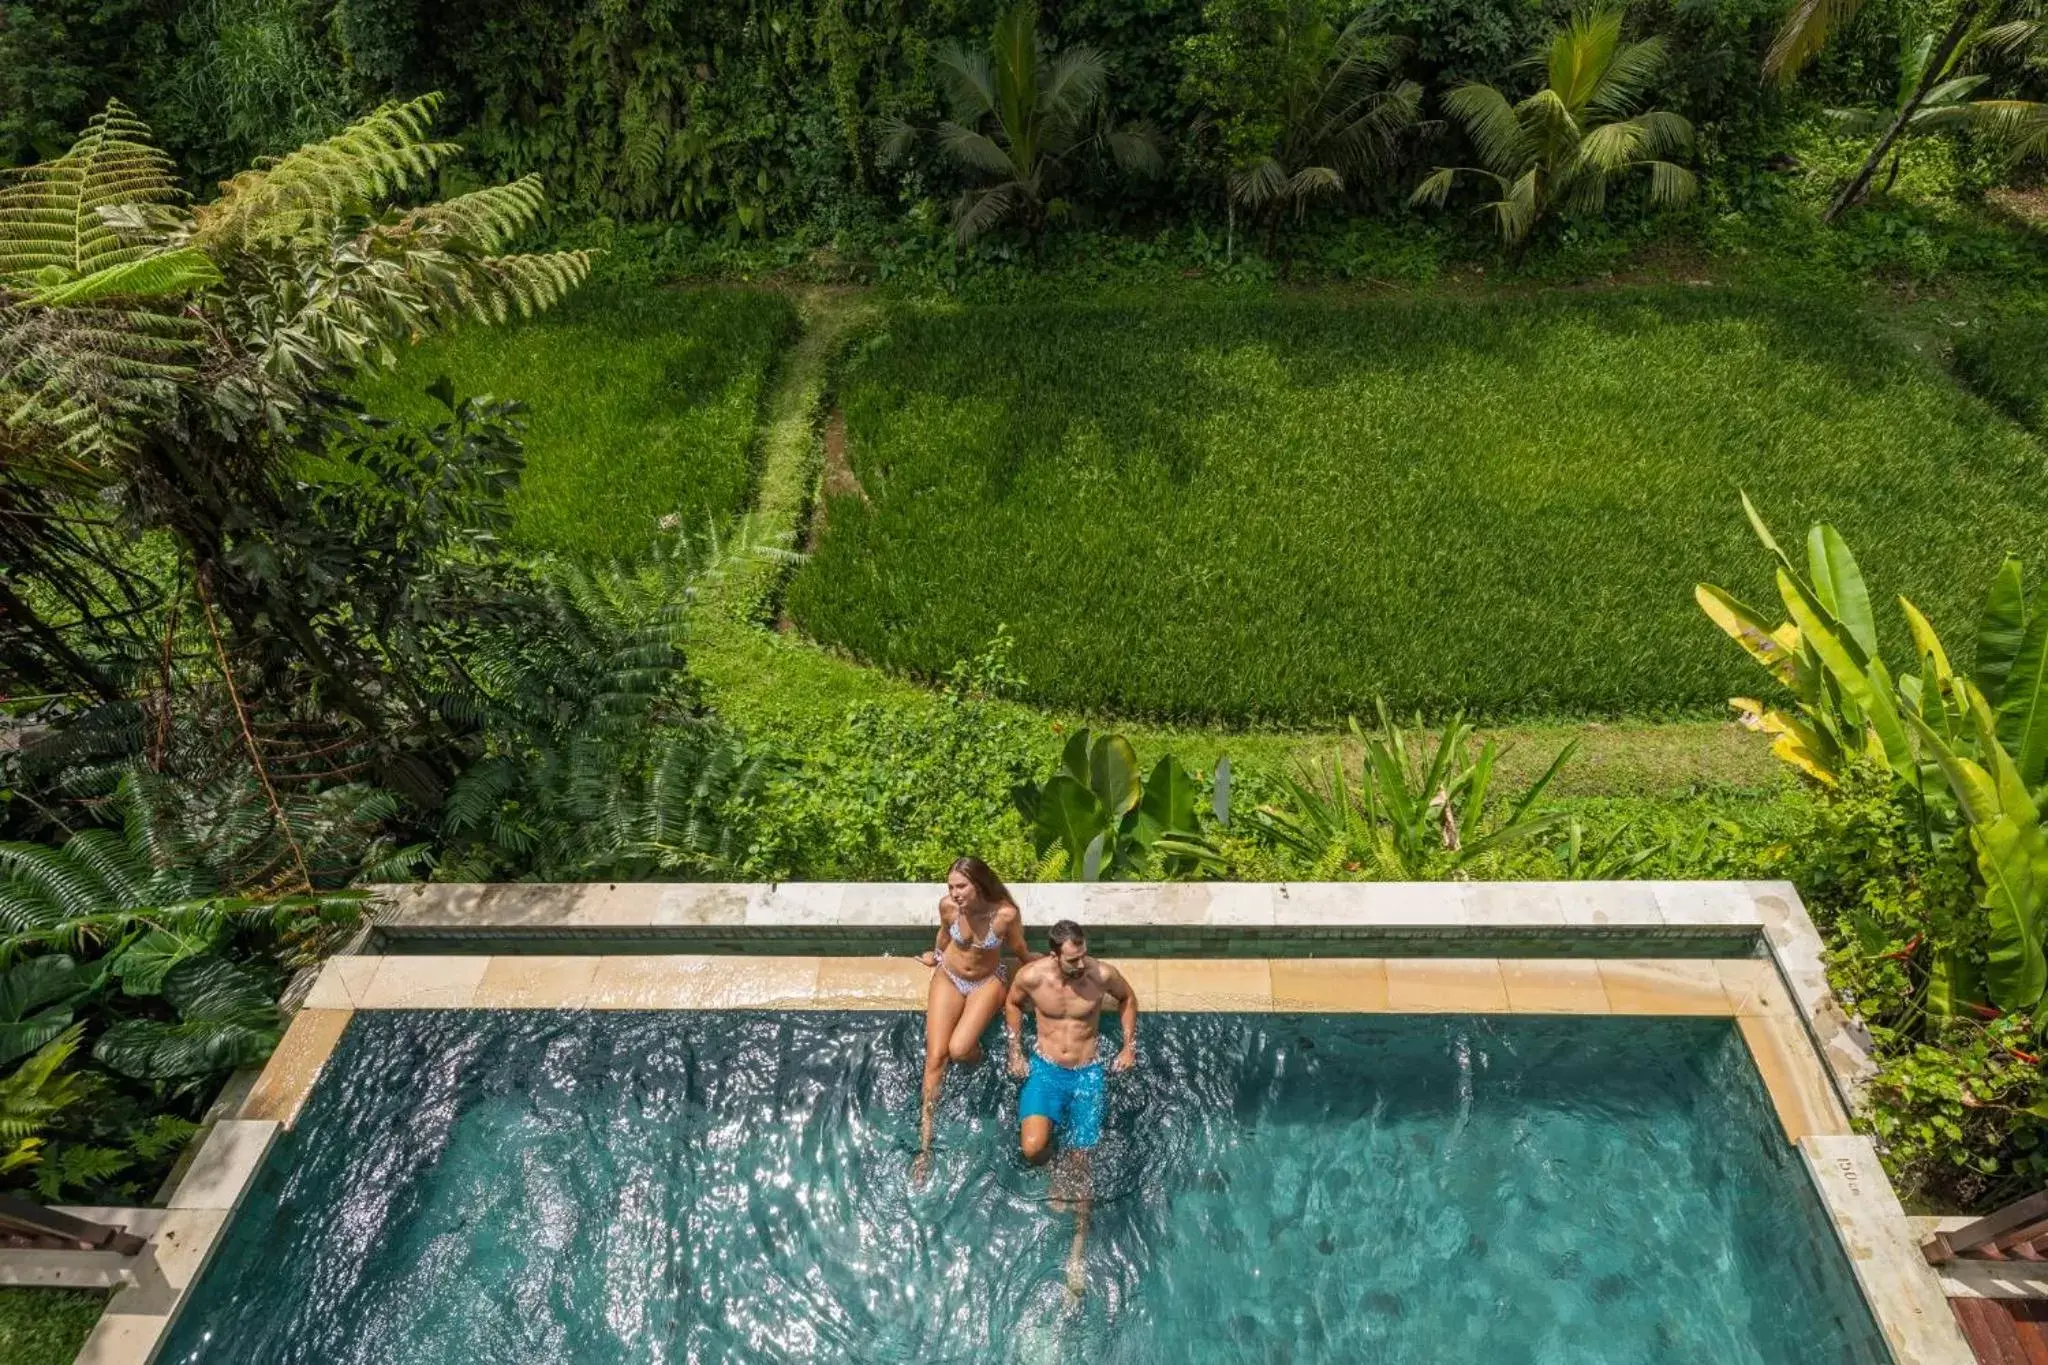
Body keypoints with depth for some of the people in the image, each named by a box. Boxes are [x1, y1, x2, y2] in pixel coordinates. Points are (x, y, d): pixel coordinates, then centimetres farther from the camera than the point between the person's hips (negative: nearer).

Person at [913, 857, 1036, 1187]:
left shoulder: (1006, 914, -29)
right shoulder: (947, 906, -20)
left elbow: (1021, 953, -8)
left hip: (987, 982, -2)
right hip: (949, 977, 2)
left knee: (959, 1049, -23)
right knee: (935, 1056, -8)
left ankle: (975, 1053, 17)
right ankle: (925, 1139, 3)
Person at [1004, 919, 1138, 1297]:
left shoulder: (1102, 975, -17)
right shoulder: (1031, 976, -16)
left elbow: (1128, 999, 7)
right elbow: (1012, 1004, 8)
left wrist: (1129, 1046, 3)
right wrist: (1015, 1051, 5)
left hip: (1088, 1073, 0)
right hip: (1045, 1068, 0)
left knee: (1080, 1162, -1)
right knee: (1032, 1148, -22)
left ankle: (1078, 1254, 13)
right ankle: (1055, 1174, 16)